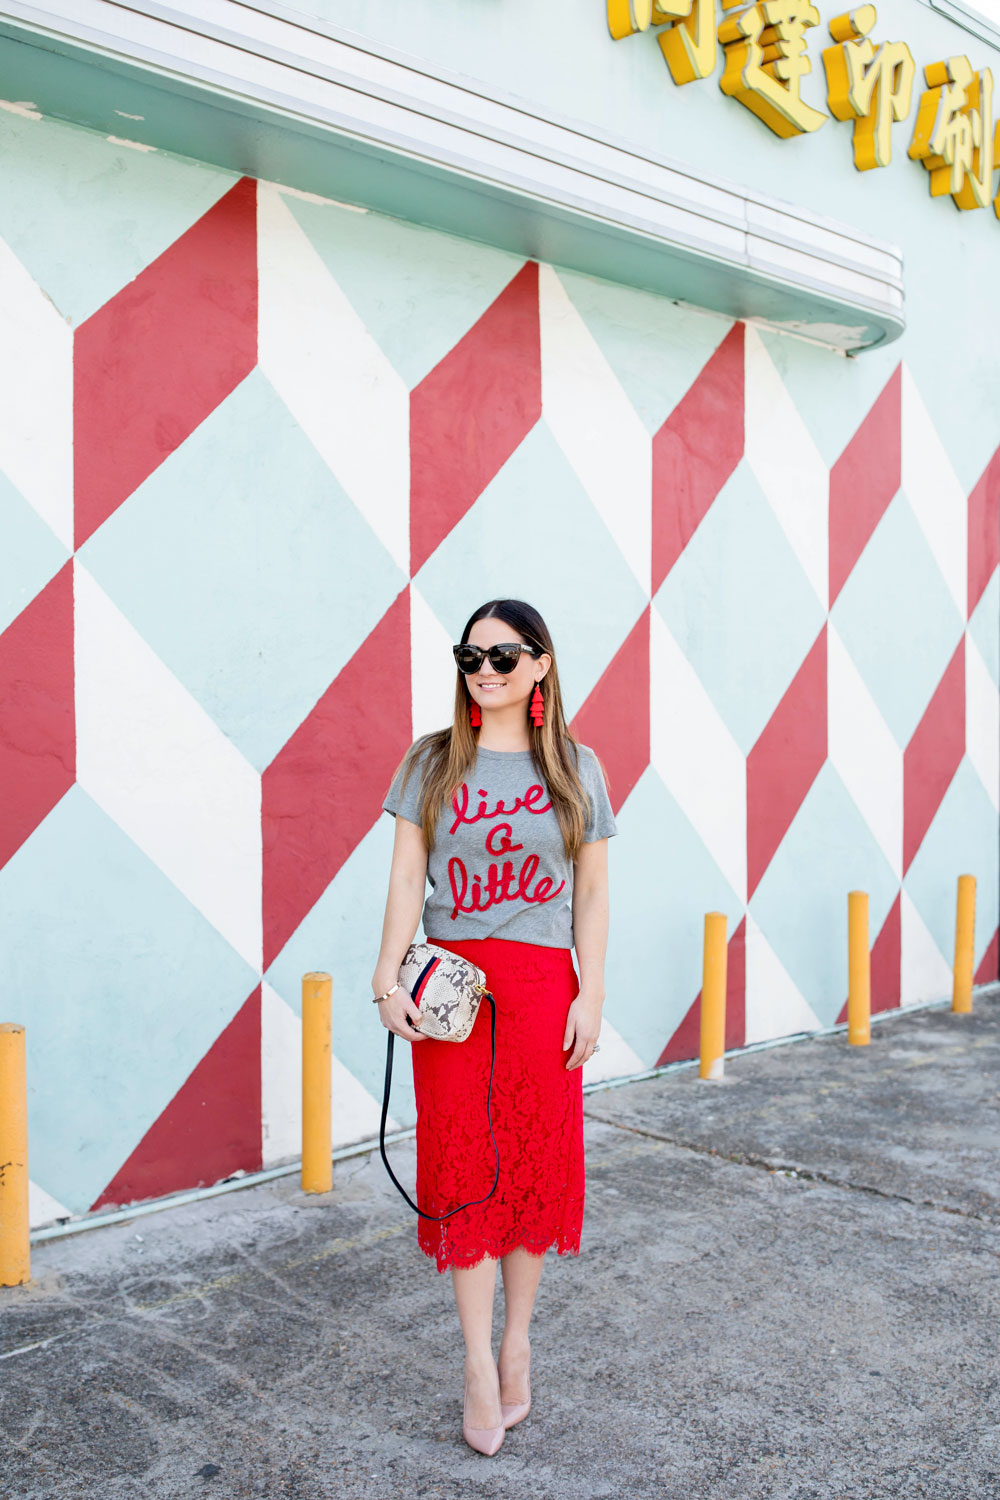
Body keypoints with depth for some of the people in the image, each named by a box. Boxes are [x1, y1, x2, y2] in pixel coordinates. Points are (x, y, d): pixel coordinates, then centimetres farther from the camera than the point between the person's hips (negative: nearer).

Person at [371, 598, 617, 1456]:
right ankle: (481, 1364, 14)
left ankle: (517, 1339, 27)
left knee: (536, 1164, 7)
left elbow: (593, 891, 5)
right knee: (462, 1165, 3)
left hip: (543, 985, 0)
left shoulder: (576, 767, 5)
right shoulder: (431, 762, 5)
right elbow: (406, 876, 2)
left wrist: (591, 994, -1)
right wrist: (389, 978, -6)